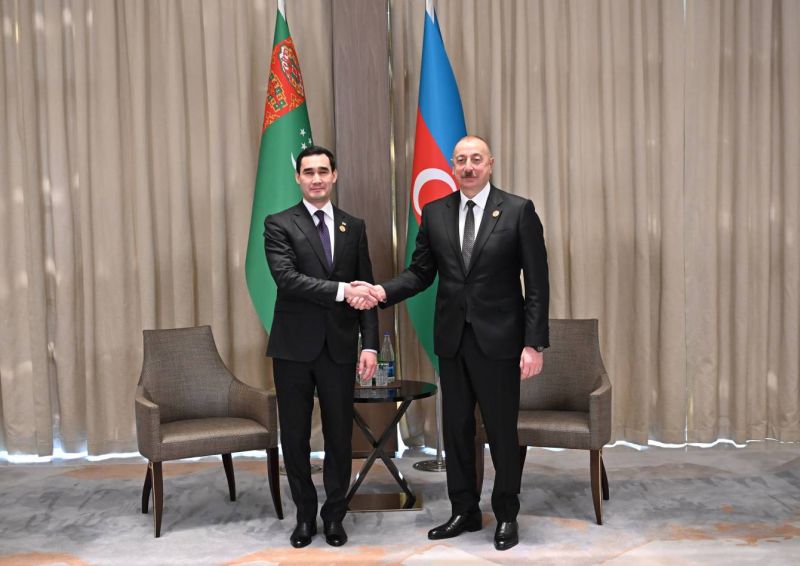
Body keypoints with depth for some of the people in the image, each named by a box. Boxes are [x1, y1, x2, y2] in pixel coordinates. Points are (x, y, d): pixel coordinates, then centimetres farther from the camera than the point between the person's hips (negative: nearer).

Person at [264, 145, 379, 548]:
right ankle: (305, 515, 26)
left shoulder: (354, 227, 8)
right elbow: (287, 278, -17)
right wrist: (341, 291, -25)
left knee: (339, 435, 8)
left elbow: (366, 291, 6)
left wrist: (370, 344, -3)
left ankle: (334, 516, 25)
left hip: (339, 347, 2)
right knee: (294, 436, 9)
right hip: (294, 347, -2)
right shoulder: (279, 225, -1)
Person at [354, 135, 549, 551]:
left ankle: (506, 515, 25)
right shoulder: (434, 213, 6)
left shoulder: (518, 211, -5)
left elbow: (537, 283, -7)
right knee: (456, 429, 12)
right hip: (452, 339, 4)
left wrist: (534, 344, -12)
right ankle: (464, 511, 28)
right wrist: (385, 291, -12)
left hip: (498, 340, -3)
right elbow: (421, 272, 8)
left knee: (502, 431, 7)